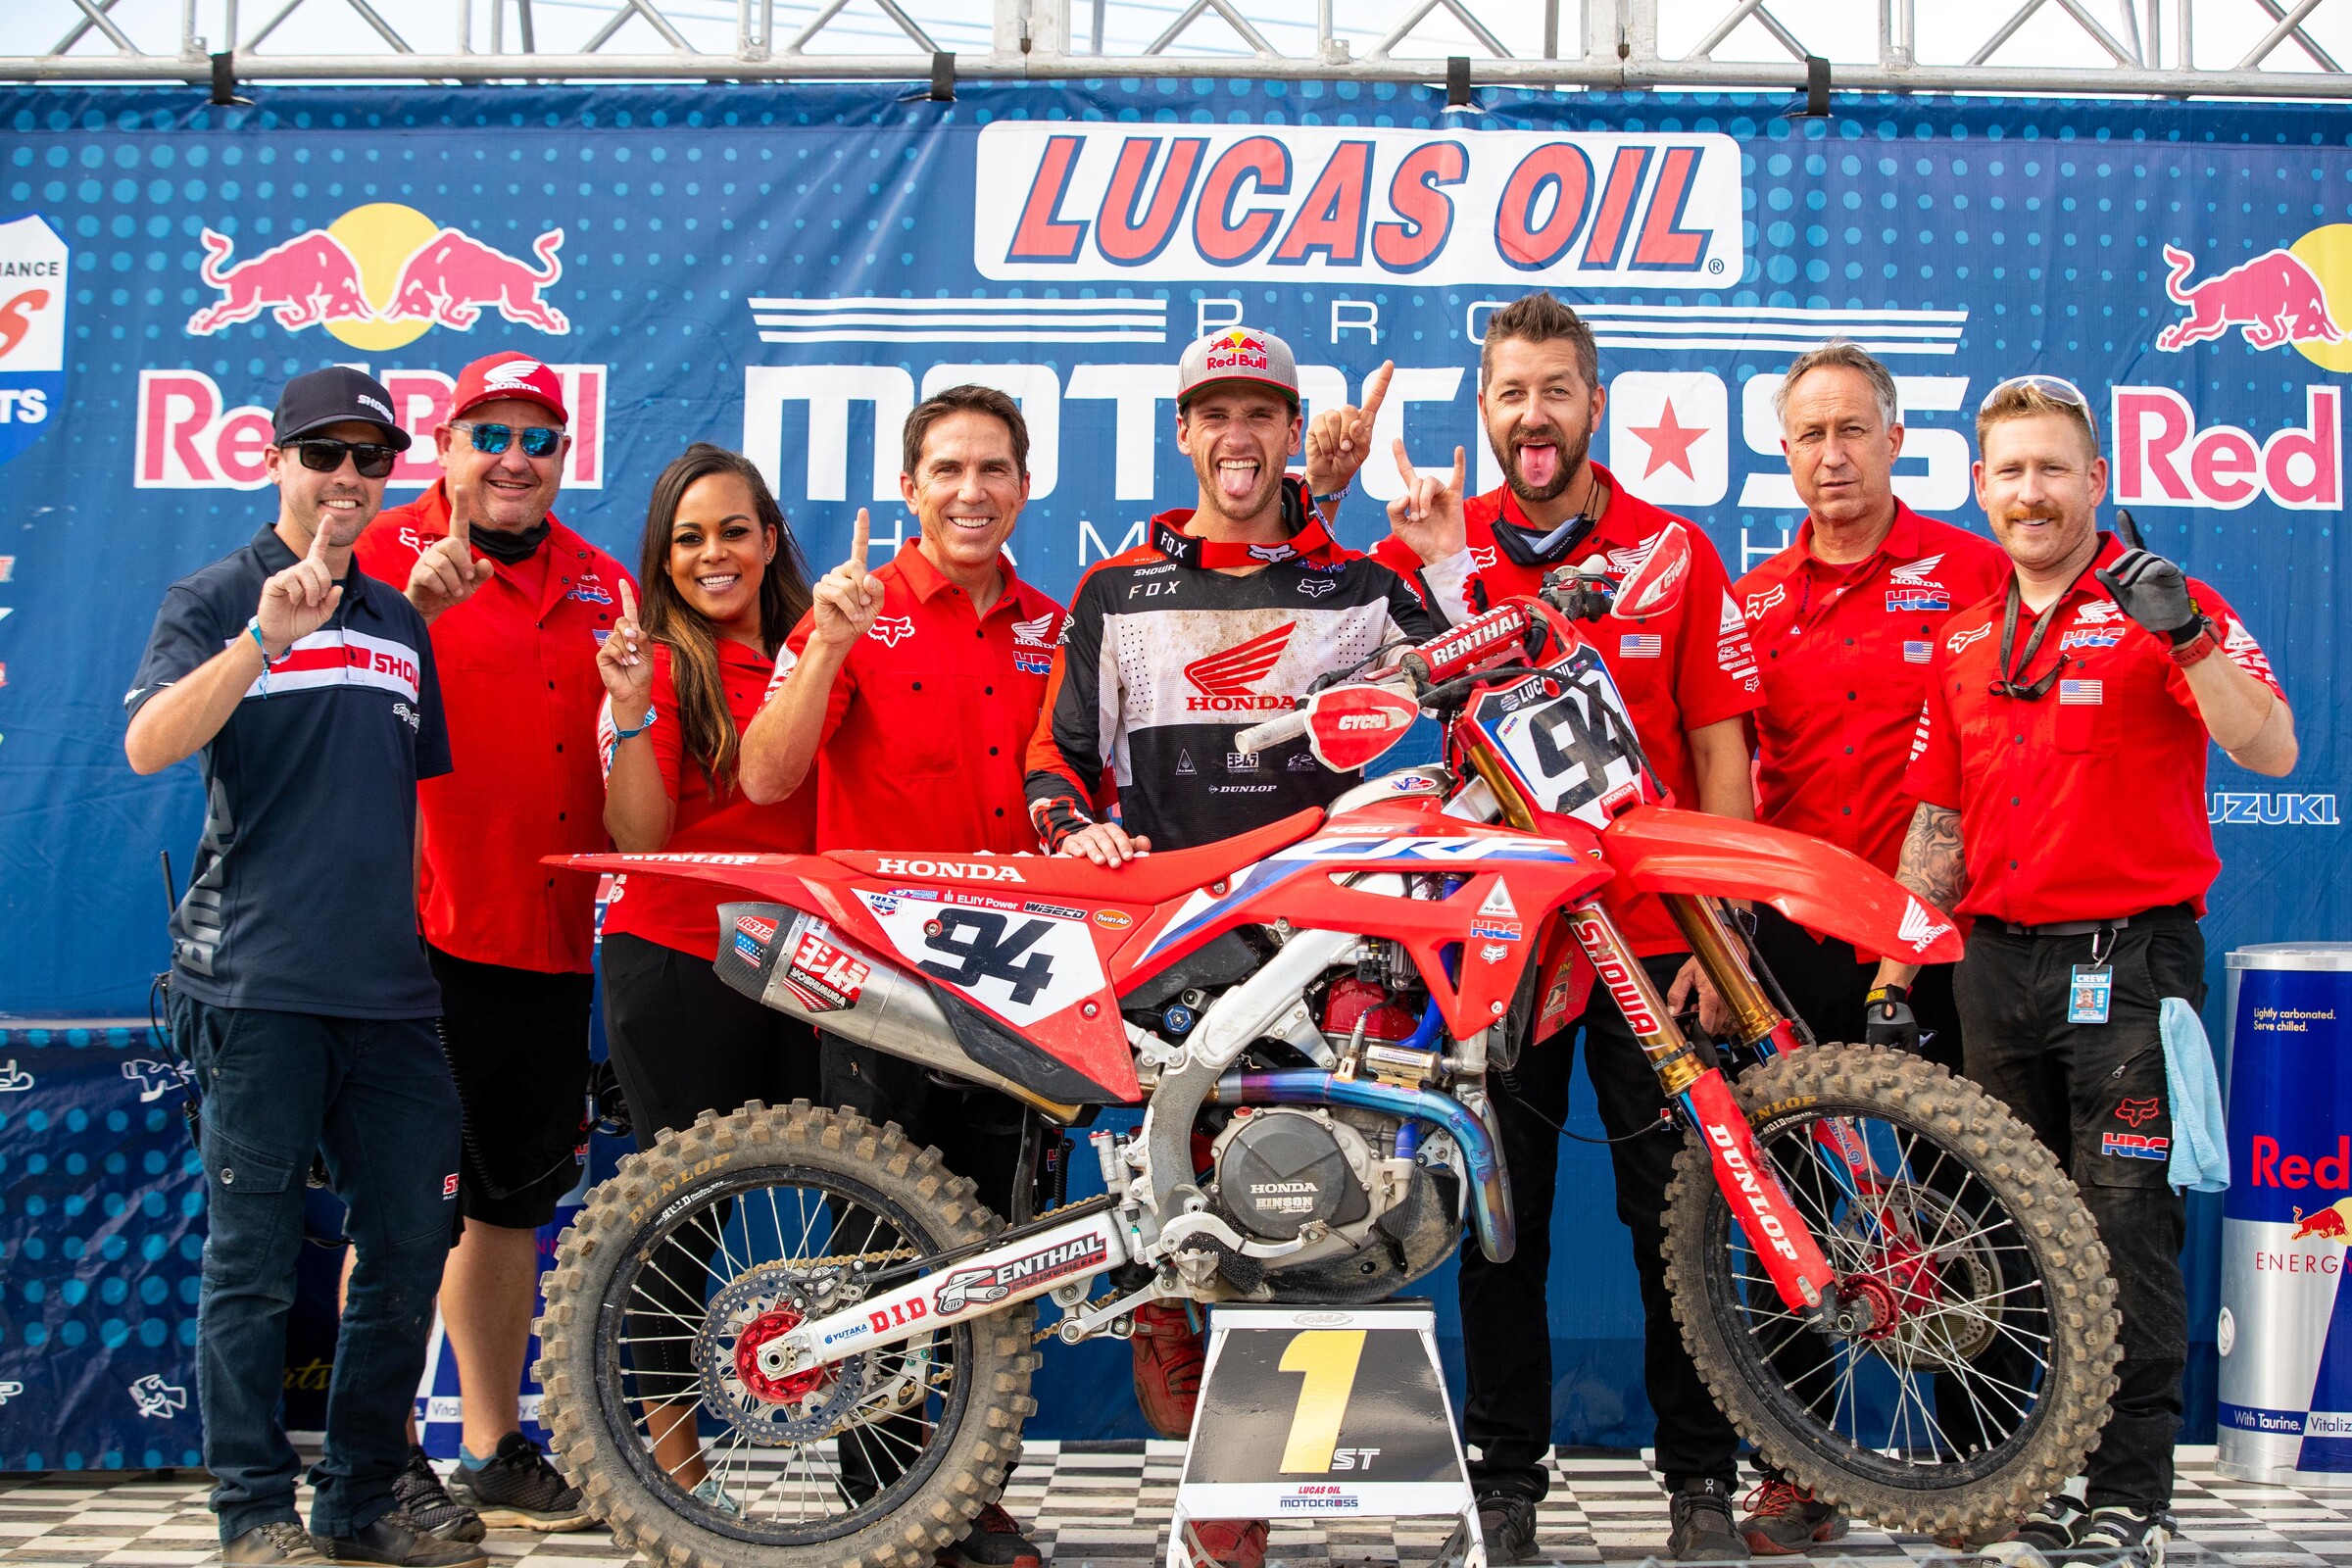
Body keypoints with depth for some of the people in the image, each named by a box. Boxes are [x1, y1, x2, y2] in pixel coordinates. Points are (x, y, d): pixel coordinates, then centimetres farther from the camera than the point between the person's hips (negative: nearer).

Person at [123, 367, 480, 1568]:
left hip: (392, 990, 6)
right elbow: (148, 746, -16)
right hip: (259, 983, -6)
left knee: (410, 1246, 7)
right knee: (253, 1262, -1)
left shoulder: (401, 623, 18)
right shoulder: (215, 601, 1)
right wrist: (265, 638, -27)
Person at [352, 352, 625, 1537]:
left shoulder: (600, 585, 16)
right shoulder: (388, 554, -1)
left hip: (550, 940, 6)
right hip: (420, 936, -6)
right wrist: (414, 608, -27)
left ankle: (495, 1450, 25)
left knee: (513, 1199, 14)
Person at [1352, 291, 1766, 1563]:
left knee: (1676, 1216, 4)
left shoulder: (1674, 552, 3)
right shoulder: (1433, 549, 5)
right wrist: (1429, 558, -19)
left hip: (1651, 934, -1)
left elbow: (1720, 750, 1)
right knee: (1500, 1221, 8)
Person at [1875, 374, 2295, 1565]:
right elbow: (1937, 824, 18)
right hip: (1996, 964, 6)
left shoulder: (2157, 606, -2)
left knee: (2126, 1233, -5)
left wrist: (2185, 638, -28)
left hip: (2128, 962, -6)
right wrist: (1895, 973, 13)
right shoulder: (1964, 641, 15)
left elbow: (2271, 752, -15)